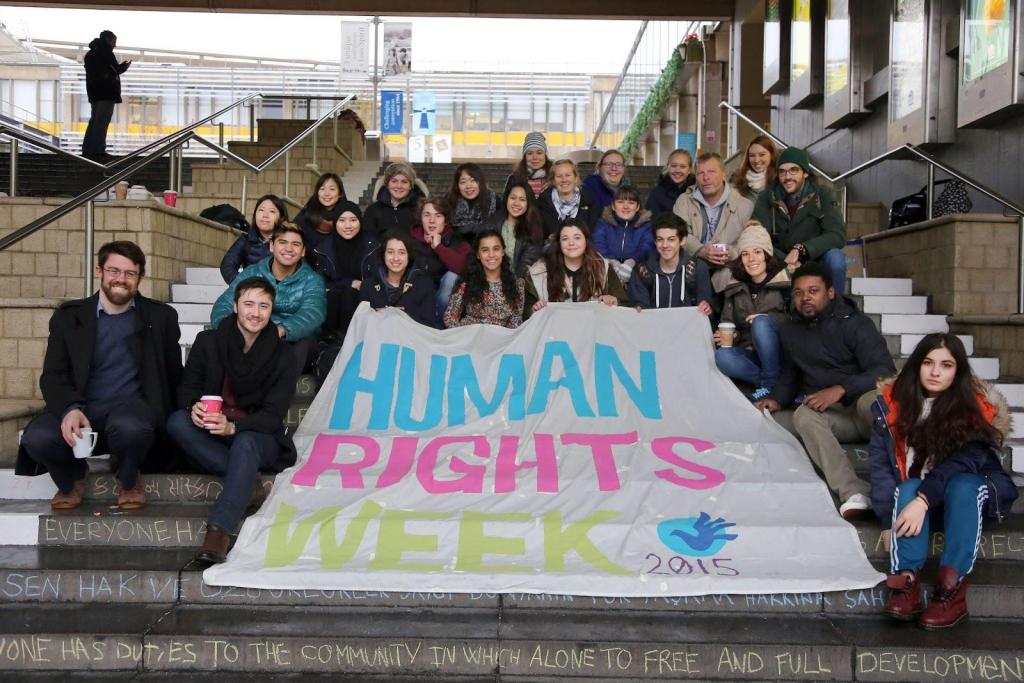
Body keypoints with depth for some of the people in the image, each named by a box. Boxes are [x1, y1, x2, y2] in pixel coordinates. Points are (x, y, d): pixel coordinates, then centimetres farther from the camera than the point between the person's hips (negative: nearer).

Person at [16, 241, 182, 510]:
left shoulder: (161, 317, 9)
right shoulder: (68, 316, 10)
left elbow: (173, 376, 11)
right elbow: (53, 375, 3)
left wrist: (167, 420, -2)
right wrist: (69, 409, -18)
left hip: (131, 407, -1)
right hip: (80, 409, 2)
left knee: (130, 426, -38)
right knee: (37, 437, -30)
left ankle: (128, 479, -1)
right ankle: (73, 477, 7)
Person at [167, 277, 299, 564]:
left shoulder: (282, 356, -1)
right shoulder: (208, 342, 4)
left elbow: (273, 414, -8)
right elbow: (187, 387, 2)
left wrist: (233, 427, -29)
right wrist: (193, 407, -25)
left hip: (258, 436, -2)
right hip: (210, 438, 2)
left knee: (245, 443, -37)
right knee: (177, 421, -27)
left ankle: (218, 532, -50)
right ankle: (247, 479, -29)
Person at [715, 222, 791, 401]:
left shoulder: (786, 280, -3)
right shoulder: (734, 288, 11)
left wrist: (768, 320, -22)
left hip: (780, 356, -4)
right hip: (751, 354, 4)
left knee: (761, 322, -31)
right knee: (722, 357, -27)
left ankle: (771, 385, -21)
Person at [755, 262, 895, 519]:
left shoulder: (853, 323, -3)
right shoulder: (789, 330, 14)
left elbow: (885, 371, -14)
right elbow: (790, 375, 27)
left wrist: (841, 389, -27)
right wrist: (777, 400, 7)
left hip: (864, 407, -3)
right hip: (832, 414, 3)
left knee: (870, 400, -38)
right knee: (804, 415, -31)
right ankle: (854, 494, -50)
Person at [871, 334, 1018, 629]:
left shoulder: (975, 408, -13)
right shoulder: (892, 403, -8)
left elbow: (963, 461, -26)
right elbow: (879, 463, -11)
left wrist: (924, 500, -39)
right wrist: (888, 521, -21)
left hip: (971, 495, -1)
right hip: (909, 495, 1)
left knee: (961, 485, -35)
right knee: (909, 489, -33)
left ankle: (953, 586, -41)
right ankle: (906, 580, -46)